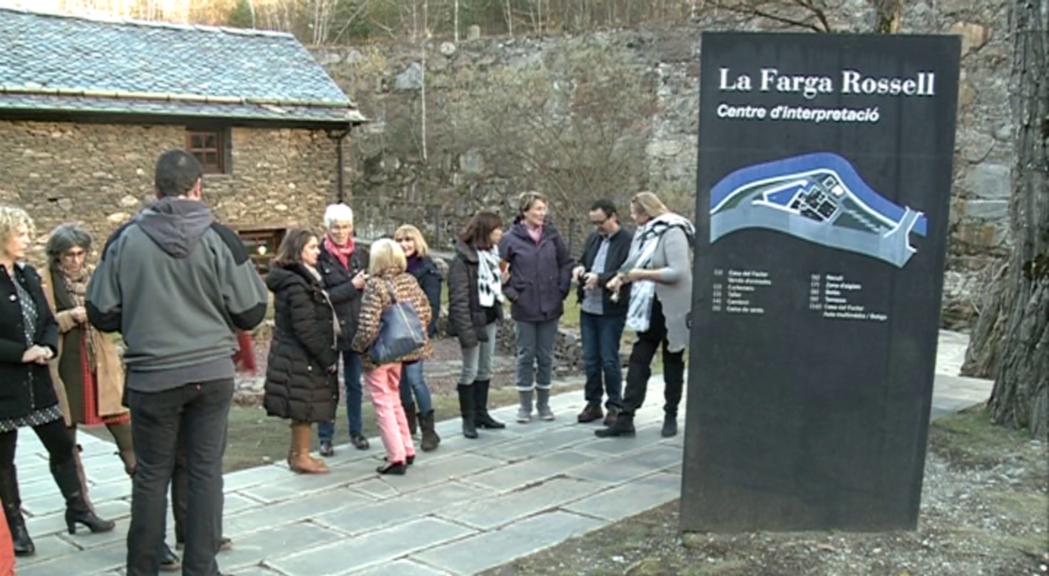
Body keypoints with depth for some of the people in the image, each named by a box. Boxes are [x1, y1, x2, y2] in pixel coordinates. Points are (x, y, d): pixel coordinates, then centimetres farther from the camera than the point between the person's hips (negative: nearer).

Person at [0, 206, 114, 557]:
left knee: (62, 445, 12)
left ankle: (78, 508, 26)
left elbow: (48, 321, 11)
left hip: (36, 379, 6)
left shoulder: (28, 275, 8)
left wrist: (47, 347, -7)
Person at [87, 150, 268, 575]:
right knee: (206, 472, 9)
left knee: (151, 475, 12)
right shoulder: (219, 238, -7)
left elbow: (101, 315, 0)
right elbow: (251, 313, -3)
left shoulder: (125, 240, -5)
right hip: (211, 373, 0)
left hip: (151, 377, 0)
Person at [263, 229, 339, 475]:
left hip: (296, 355, 10)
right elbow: (306, 329, -22)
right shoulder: (296, 285, -20)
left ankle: (298, 452, 27)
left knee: (303, 409, 16)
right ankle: (300, 456, 11)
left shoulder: (303, 279, 12)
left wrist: (327, 356, 13)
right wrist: (327, 358, -16)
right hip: (302, 358, -10)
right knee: (305, 407, 1)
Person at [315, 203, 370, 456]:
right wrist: (352, 287, -18)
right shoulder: (319, 257, -8)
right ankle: (325, 437, 17)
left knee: (354, 383, 14)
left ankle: (356, 432, 27)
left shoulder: (361, 254, 4)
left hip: (356, 328, 3)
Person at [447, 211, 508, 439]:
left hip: (489, 318, 8)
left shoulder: (491, 253, 7)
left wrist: (501, 280, 0)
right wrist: (466, 330, -22)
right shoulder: (463, 259, -17)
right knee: (470, 371, 0)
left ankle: (481, 413, 27)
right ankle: (468, 419, 11)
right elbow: (459, 299, -19)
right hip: (472, 320, -8)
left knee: (485, 369, 15)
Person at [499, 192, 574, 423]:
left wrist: (562, 289, 3)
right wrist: (511, 292, -7)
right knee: (526, 356, 6)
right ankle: (525, 406, 16)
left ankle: (544, 404, 23)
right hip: (525, 308, -2)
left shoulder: (552, 235, 2)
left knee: (546, 357, 10)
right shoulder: (511, 239, -7)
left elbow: (566, 263, 11)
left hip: (550, 307, 3)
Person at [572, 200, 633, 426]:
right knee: (590, 359, 12)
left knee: (609, 359, 0)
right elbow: (583, 260, 25)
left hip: (611, 310, -7)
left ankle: (615, 406, 14)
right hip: (588, 308, 7)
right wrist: (579, 268, 2)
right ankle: (593, 403, 23)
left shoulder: (628, 241, -11)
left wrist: (600, 279, -22)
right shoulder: (593, 238, 13)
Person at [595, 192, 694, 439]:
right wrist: (619, 278, -1)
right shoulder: (643, 233, 10)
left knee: (672, 363, 8)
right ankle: (626, 419, 3)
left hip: (671, 311, -7)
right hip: (649, 309, 7)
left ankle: (671, 417, 21)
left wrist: (644, 274, -24)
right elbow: (632, 263, 17)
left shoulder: (672, 233, -15)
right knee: (638, 362, 3)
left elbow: (678, 272, -23)